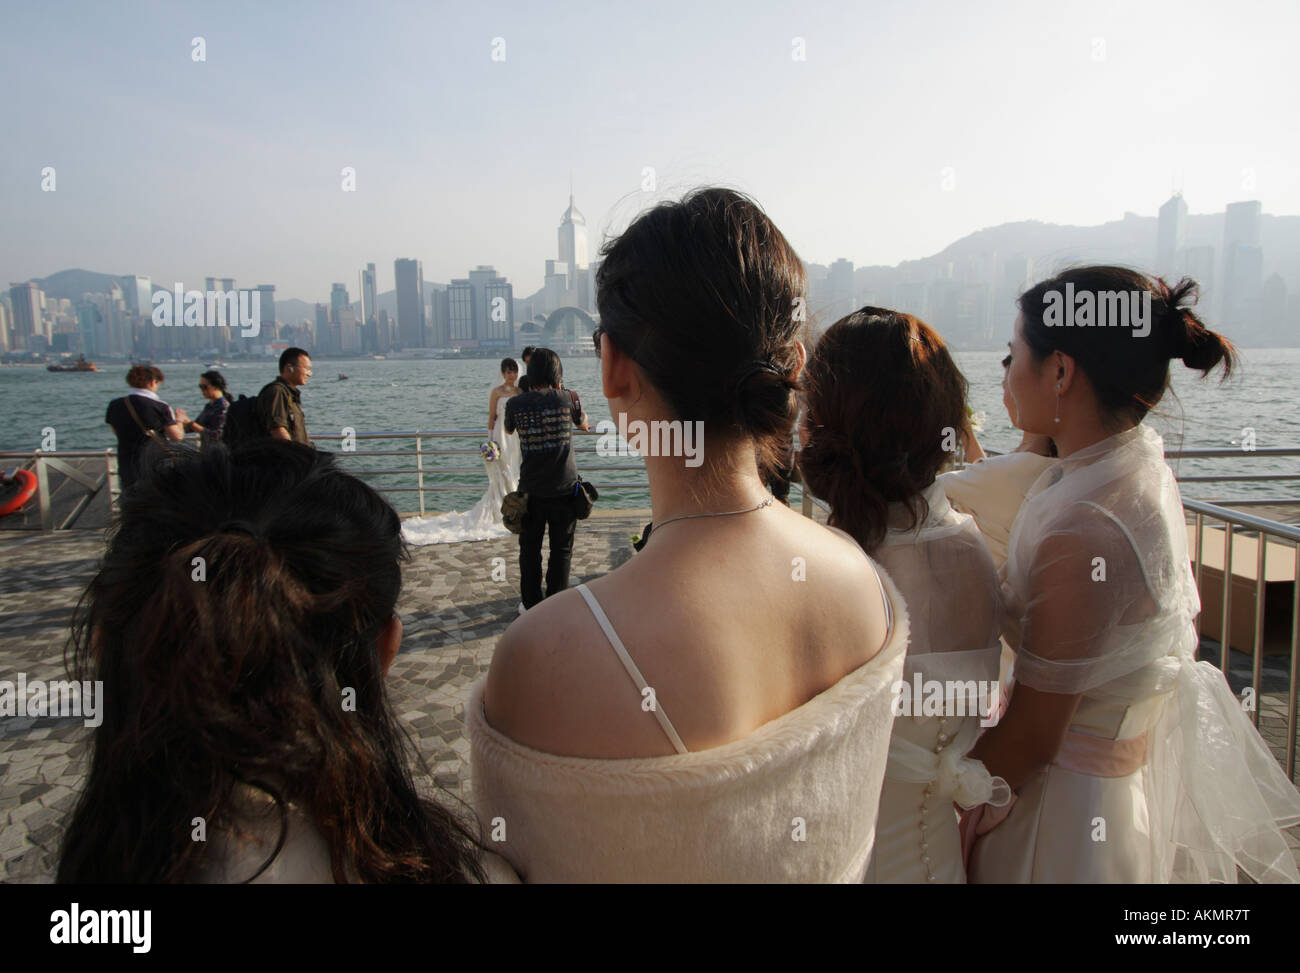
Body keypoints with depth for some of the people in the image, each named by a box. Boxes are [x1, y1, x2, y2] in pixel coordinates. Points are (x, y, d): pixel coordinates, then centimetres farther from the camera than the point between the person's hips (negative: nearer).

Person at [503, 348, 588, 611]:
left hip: (531, 490, 1)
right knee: (561, 549, 12)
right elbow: (583, 423, 13)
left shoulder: (516, 404, -6)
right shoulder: (569, 399, -8)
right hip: (564, 488, 0)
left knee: (530, 549, 15)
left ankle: (531, 605, 23)